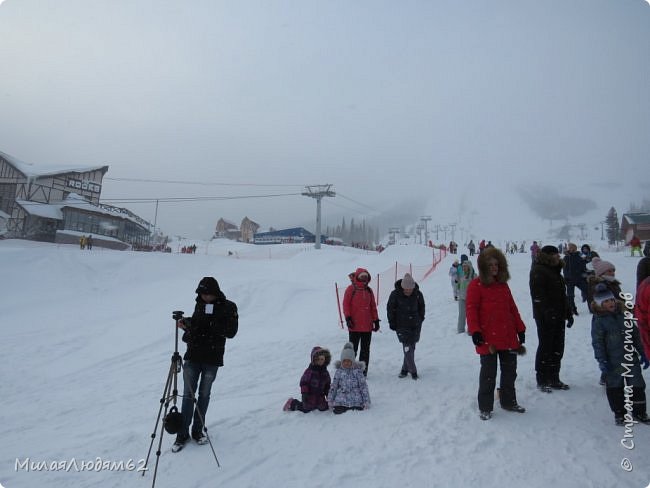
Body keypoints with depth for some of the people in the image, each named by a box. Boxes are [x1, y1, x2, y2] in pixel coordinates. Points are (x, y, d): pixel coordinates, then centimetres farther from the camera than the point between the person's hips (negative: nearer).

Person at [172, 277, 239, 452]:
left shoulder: (228, 307, -6)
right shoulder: (200, 305, 7)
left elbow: (231, 332, -13)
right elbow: (195, 325, 17)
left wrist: (211, 323, -22)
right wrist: (187, 325, -5)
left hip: (212, 358, -3)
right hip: (193, 356, 3)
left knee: (204, 394, 9)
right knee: (188, 394, 4)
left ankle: (198, 430, 25)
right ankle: (183, 433, 15)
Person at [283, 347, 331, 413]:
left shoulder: (325, 372, 4)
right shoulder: (309, 371, -13)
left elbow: (327, 385, 13)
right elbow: (303, 383, -13)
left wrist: (328, 396, 9)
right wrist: (304, 394, -17)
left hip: (320, 396, 5)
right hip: (310, 395, -5)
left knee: (324, 408, 1)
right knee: (306, 409, -5)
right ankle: (292, 403, 17)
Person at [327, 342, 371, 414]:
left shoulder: (357, 371, 1)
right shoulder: (339, 372, 7)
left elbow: (363, 386, 2)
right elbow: (333, 386, 12)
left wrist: (366, 401, -2)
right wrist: (330, 400, 10)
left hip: (356, 400, -1)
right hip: (341, 401, 1)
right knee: (338, 411, -20)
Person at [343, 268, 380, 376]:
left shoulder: (369, 290, 11)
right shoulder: (351, 289, -3)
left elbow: (373, 306, 15)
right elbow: (346, 304, -5)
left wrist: (376, 320, 11)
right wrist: (348, 317, -14)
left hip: (367, 326, 5)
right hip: (354, 326, -4)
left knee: (365, 350, 9)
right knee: (353, 349, 3)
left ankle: (363, 370, 18)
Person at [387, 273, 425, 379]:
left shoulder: (418, 294, -4)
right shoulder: (395, 294, -11)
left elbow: (421, 308, 12)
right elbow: (390, 309, 0)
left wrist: (420, 320, 10)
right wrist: (392, 323, 0)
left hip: (415, 325, 3)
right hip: (402, 326, -3)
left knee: (411, 348, 8)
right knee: (407, 348, -9)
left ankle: (405, 368, 24)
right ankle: (413, 370, 2)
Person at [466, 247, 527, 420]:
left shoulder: (503, 284, 12)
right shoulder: (476, 285, -8)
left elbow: (512, 308, 17)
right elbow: (471, 310, -13)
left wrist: (520, 328, 15)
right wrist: (475, 331, -21)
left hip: (508, 337, 7)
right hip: (488, 339, -6)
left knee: (510, 370, 17)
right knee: (488, 374, 1)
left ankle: (508, 401, 35)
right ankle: (485, 407, 14)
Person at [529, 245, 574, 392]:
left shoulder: (555, 270, 19)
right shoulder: (538, 271, -10)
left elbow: (562, 294, 23)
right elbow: (538, 294, -19)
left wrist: (568, 313, 20)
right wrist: (547, 311, -25)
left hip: (558, 316, 9)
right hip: (546, 317, -9)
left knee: (558, 347, 12)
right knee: (545, 347, -2)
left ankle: (554, 379, 23)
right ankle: (542, 381, 8)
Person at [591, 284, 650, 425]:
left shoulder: (624, 317, 5)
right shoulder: (599, 322, -10)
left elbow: (636, 336, 14)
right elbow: (597, 343, -11)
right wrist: (602, 361, -15)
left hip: (631, 358, 5)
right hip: (613, 362, -4)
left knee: (637, 386, 10)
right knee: (615, 387, 5)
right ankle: (620, 413, 19)